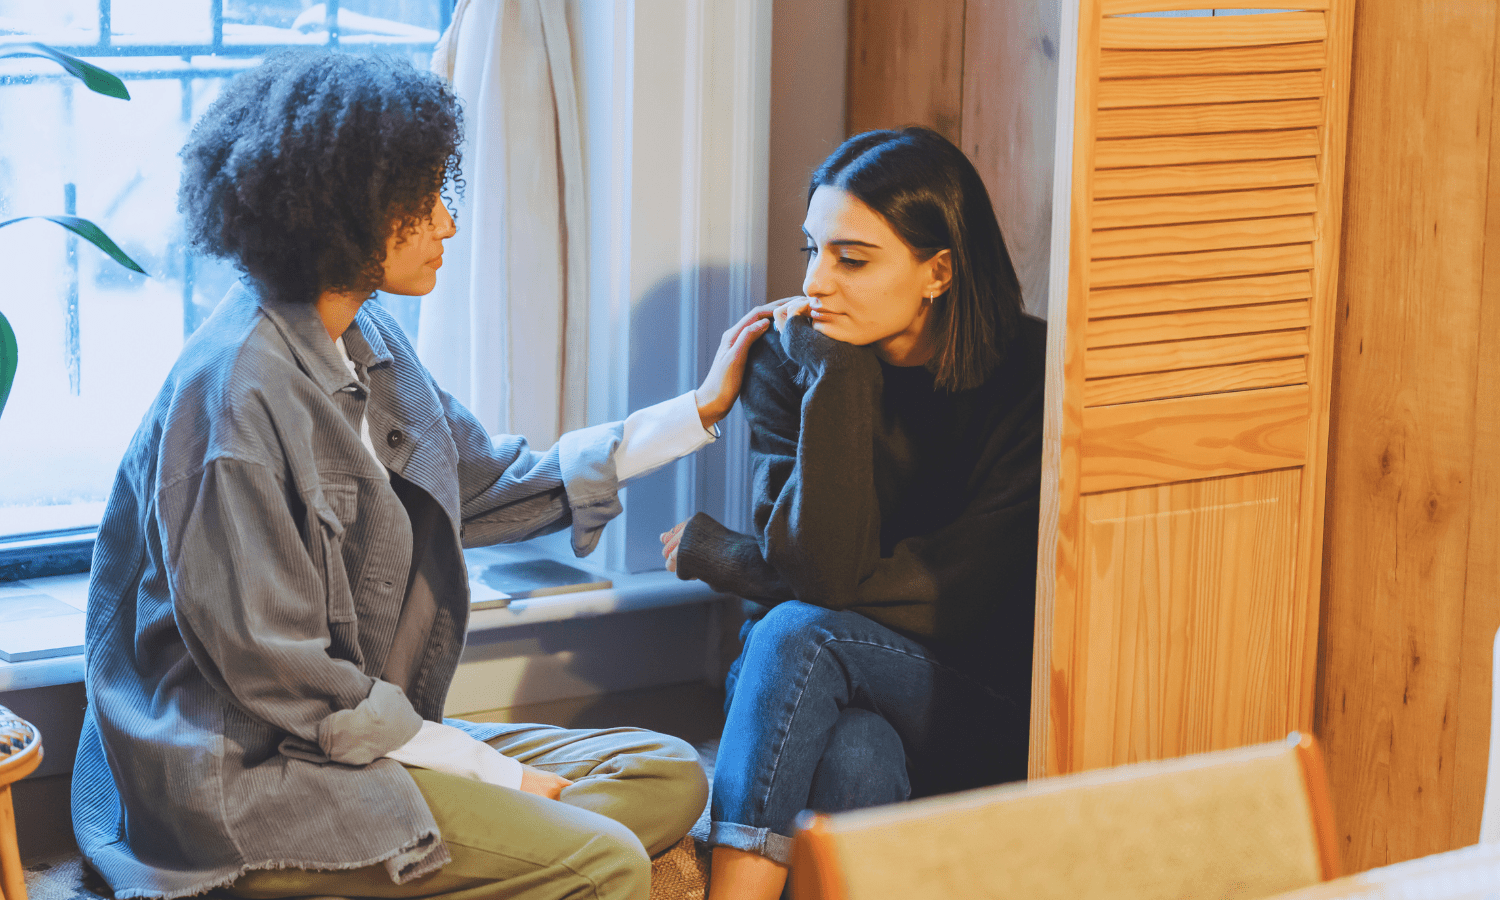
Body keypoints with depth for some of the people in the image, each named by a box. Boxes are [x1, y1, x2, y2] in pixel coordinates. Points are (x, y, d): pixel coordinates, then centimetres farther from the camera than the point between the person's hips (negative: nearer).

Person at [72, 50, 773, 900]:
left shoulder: (366, 343, 9)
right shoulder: (236, 394, -20)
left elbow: (492, 486, 20)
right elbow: (276, 677, -20)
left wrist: (700, 411, 19)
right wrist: (492, 771, -15)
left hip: (371, 730, 10)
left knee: (668, 775, 1)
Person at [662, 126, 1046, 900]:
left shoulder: (1028, 375, -12)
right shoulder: (790, 362, -3)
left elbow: (958, 595, -16)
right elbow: (822, 566, -16)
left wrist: (715, 554, -8)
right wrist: (836, 378, -21)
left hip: (983, 712, -2)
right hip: (837, 693, 3)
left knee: (800, 633, -30)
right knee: (855, 760, -33)